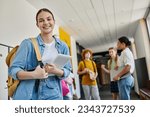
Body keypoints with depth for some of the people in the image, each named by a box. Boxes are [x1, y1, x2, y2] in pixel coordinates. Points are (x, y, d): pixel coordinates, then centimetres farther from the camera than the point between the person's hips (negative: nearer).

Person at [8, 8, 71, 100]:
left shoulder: (63, 46, 5)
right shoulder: (28, 43, -3)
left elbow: (67, 70, 7)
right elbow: (13, 69, -4)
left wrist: (57, 71, -15)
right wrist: (33, 74, -23)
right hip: (28, 94, -1)